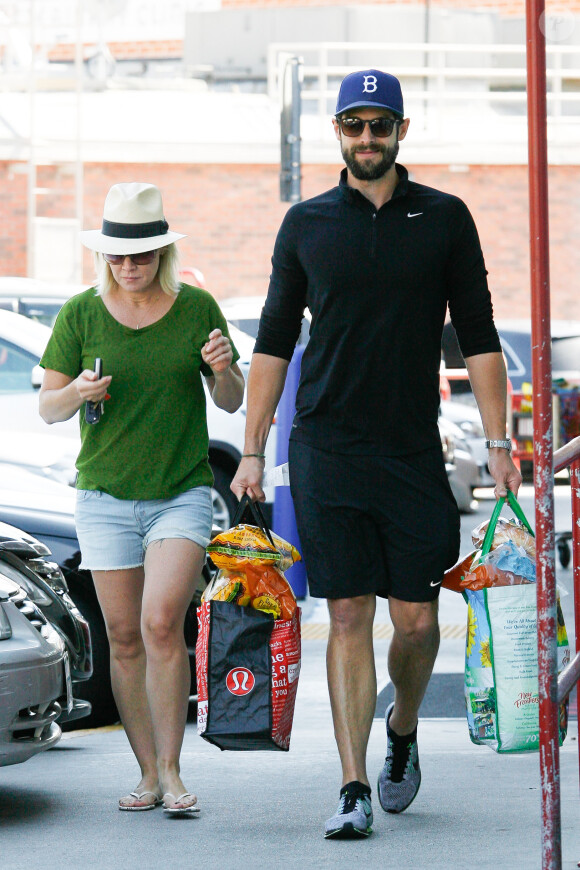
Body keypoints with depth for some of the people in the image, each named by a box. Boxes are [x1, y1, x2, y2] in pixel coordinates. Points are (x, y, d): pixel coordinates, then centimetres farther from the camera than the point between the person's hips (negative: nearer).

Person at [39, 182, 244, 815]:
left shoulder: (196, 308, 0)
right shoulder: (81, 314, -1)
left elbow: (231, 404, 8)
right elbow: (47, 407, 4)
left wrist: (224, 371, -14)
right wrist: (77, 392, -18)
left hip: (182, 493, -1)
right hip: (106, 496, 1)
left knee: (162, 622, -17)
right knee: (124, 638, 3)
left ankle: (171, 771, -9)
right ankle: (148, 774, 13)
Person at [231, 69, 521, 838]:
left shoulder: (444, 219, 6)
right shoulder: (306, 224, 7)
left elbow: (478, 336, 7)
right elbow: (274, 342, 11)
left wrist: (498, 441, 1)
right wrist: (252, 451, 6)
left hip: (413, 453, 0)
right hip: (326, 451, 0)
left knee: (417, 619, 1)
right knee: (348, 617, -4)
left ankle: (402, 732, 31)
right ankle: (354, 789, -3)